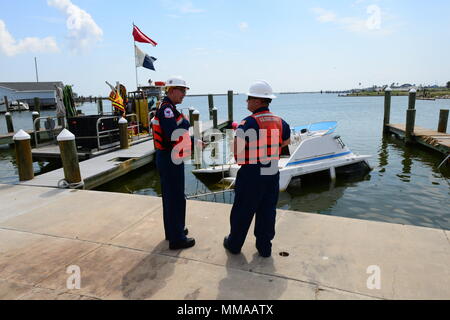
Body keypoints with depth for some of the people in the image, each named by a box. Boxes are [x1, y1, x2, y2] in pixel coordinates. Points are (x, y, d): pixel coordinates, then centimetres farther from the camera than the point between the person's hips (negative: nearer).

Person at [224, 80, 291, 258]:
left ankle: (234, 244, 29)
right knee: (267, 212, 15)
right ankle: (265, 247, 27)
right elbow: (286, 141, 22)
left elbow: (237, 153, -17)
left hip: (250, 176, -5)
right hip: (272, 175, 5)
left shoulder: (248, 123, -16)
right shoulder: (280, 122, 3)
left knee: (242, 211, 12)